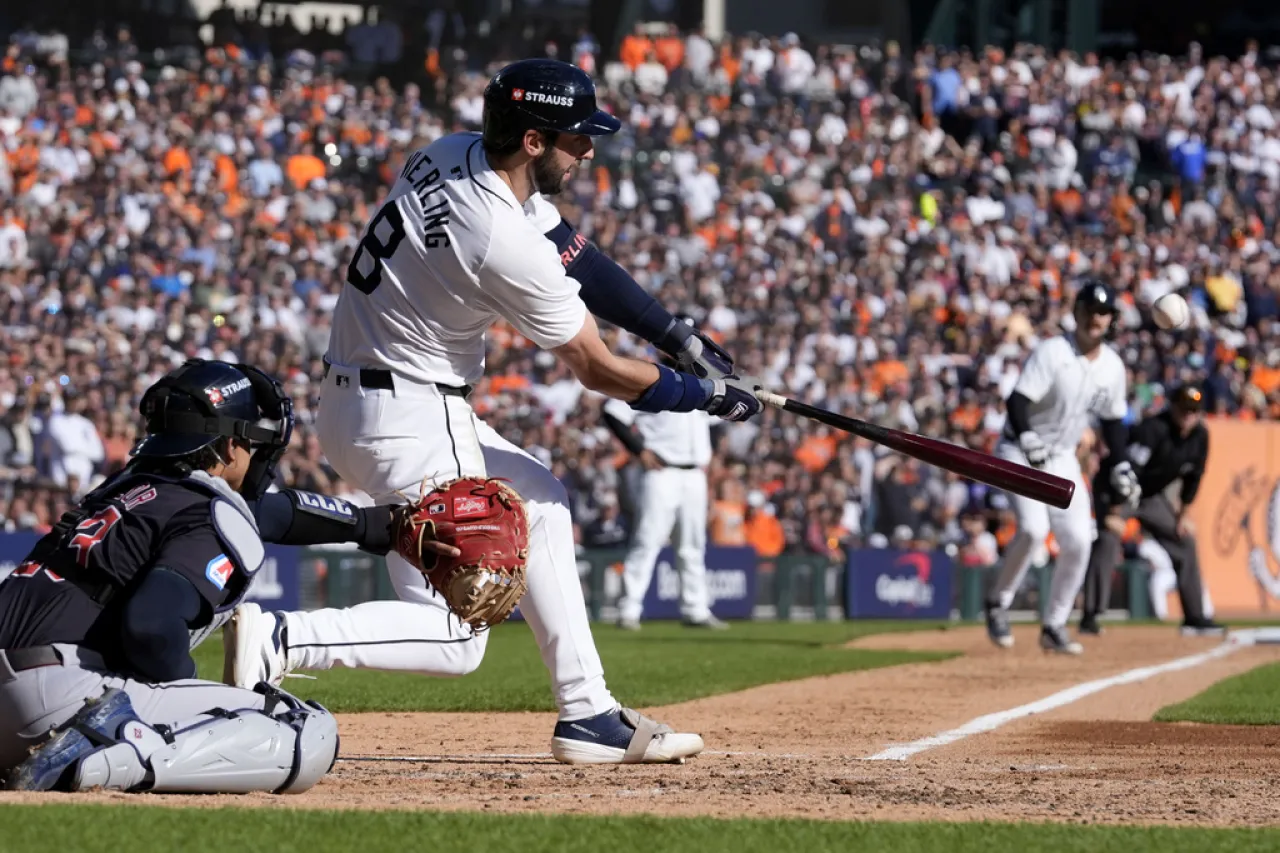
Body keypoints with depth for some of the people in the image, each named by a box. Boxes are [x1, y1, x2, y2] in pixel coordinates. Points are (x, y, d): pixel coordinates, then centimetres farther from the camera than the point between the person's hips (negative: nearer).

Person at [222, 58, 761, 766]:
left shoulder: (451, 153, 1)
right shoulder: (508, 246, -24)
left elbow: (574, 257, 11)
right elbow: (598, 371, -12)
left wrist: (679, 337, 7)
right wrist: (709, 396, 3)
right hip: (408, 422, -10)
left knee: (538, 502, 25)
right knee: (453, 640, -6)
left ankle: (587, 714, 26)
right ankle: (281, 640, -21)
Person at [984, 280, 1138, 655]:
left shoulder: (1112, 365, 2)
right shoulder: (1051, 352, -19)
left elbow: (1112, 420, 15)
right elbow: (1017, 400, -27)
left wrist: (1120, 466, 7)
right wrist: (1029, 440, -43)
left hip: (1063, 458, 6)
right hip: (1020, 451, -6)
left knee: (1077, 540, -4)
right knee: (1033, 528, -26)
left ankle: (1054, 626, 10)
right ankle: (998, 602, -6)